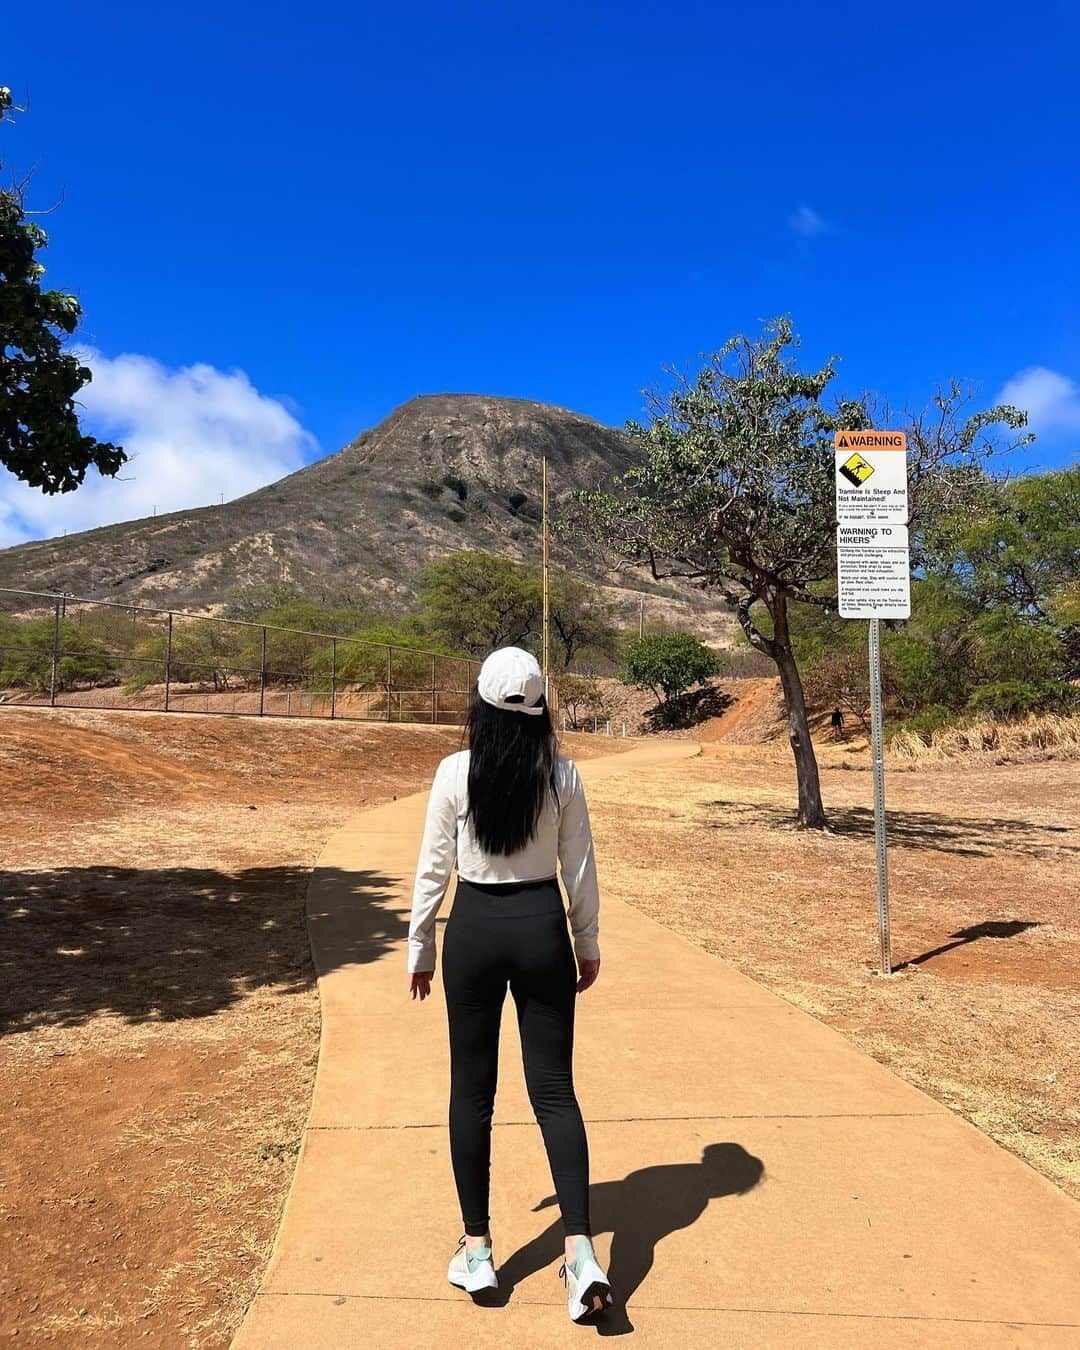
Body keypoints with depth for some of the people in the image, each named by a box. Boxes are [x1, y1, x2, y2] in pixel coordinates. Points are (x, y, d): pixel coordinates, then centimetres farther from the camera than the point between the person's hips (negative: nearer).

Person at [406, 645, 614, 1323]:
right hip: (542, 927, 1)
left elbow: (434, 867, -4)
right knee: (555, 1090, 9)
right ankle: (581, 1249, 3)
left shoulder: (455, 772, -9)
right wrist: (588, 943, 12)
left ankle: (478, 1249, 25)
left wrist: (419, 948, 8)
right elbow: (579, 869, 0)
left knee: (472, 1089, 13)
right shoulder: (563, 774, -6)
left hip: (474, 929, 0)